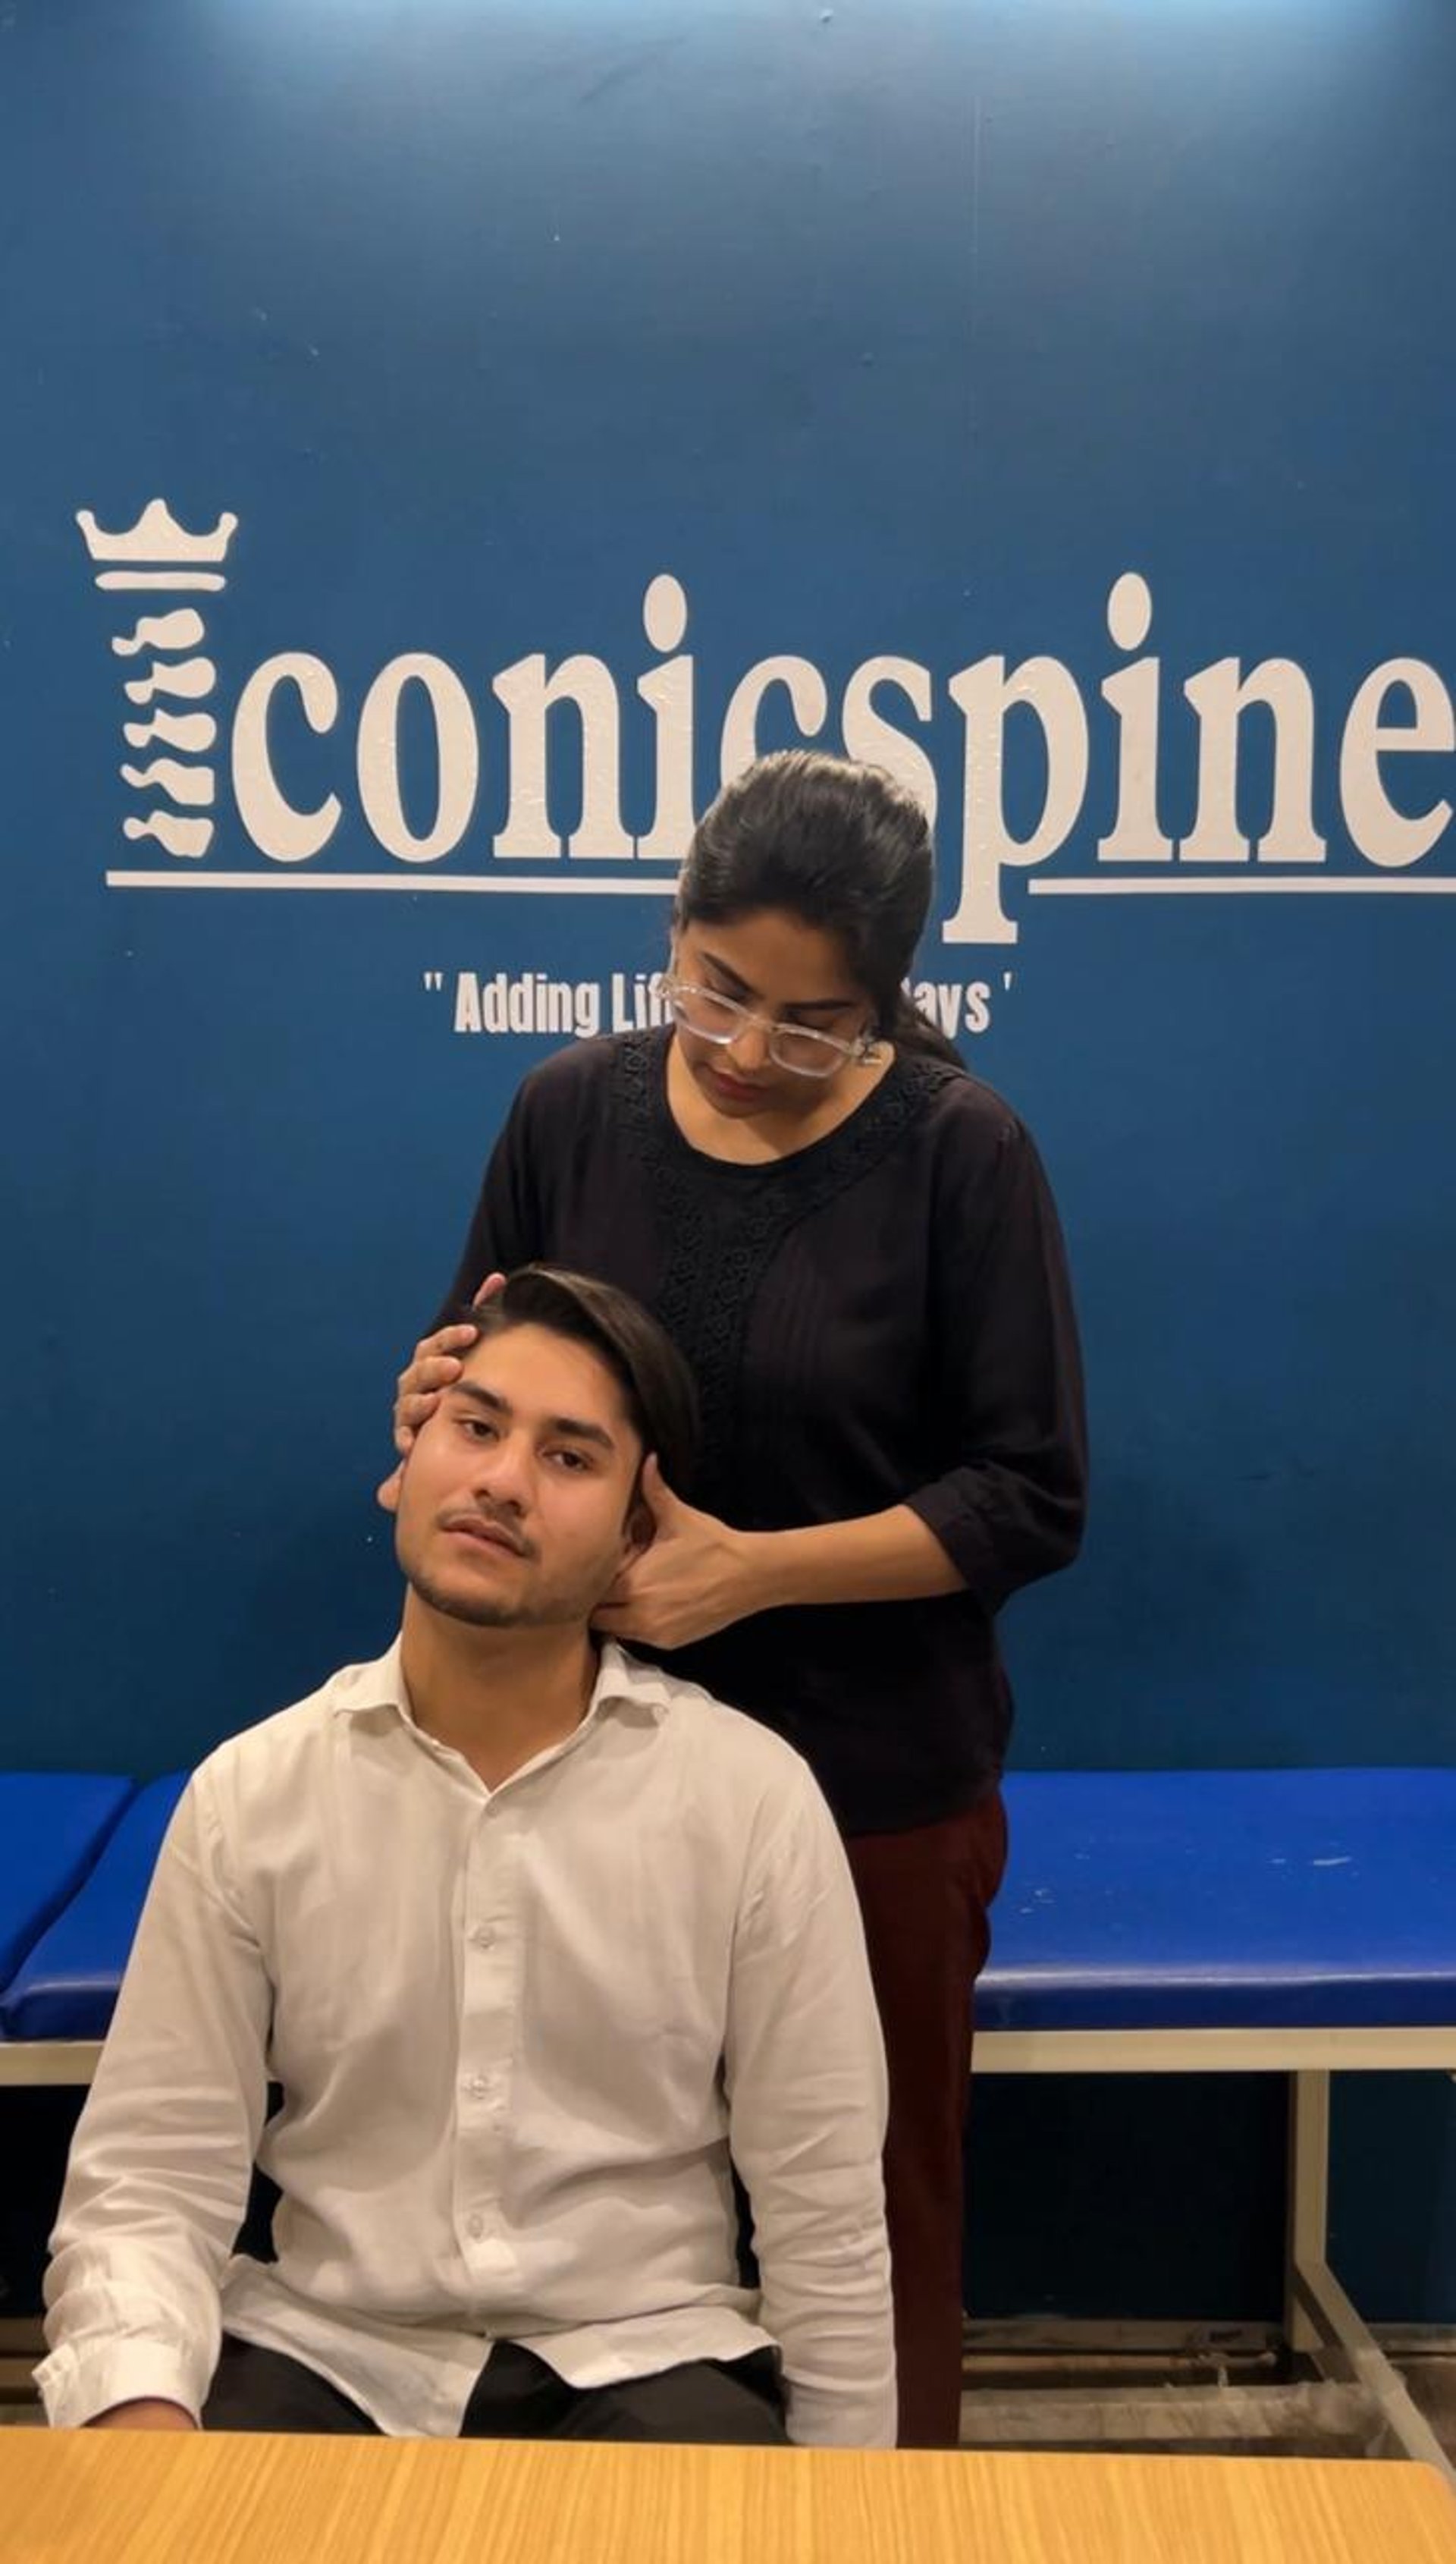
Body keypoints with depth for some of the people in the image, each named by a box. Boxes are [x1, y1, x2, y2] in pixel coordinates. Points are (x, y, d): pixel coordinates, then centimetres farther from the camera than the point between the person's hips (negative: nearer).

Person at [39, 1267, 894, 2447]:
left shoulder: (752, 1796, -9)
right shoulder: (250, 1796, -3)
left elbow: (823, 2213, -3)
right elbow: (148, 2181, -4)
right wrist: (143, 2417, -22)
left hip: (645, 2362, 0)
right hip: (325, 2355, 1)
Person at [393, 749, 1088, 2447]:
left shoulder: (958, 1150, -11)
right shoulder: (571, 1111, -2)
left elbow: (1031, 1499, -11)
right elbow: (482, 1388, 9)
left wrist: (753, 1568, -21)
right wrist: (441, 1407, -14)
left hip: (876, 1780, -2)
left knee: (874, 2201, 14)